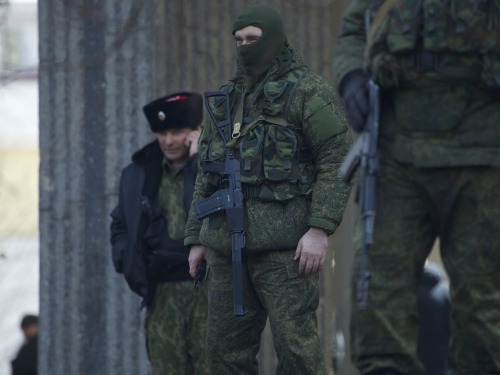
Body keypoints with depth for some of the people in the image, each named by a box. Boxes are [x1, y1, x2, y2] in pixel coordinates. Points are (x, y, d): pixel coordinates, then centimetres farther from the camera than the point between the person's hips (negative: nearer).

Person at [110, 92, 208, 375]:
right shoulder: (138, 174, 15)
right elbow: (120, 224, 28)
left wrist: (200, 160, -16)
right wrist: (127, 260, 11)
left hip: (209, 290, -5)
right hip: (162, 293, 5)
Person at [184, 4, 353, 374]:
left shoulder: (309, 91, -4)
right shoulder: (227, 99, 18)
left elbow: (338, 159, -11)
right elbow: (208, 175, 21)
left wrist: (320, 229, -20)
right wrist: (196, 240, 14)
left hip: (285, 241, -7)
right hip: (231, 242, 7)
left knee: (295, 344, -10)